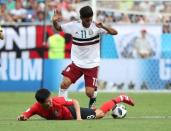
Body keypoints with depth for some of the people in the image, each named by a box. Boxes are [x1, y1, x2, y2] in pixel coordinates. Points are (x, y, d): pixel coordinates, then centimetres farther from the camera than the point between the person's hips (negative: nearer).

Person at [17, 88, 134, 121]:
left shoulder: (56, 101, -39)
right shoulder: (36, 108, -34)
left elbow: (75, 102, -30)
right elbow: (24, 116, -34)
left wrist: (78, 117, -40)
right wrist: (22, 117, -58)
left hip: (71, 113, -3)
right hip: (66, 117, 3)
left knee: (100, 113, 7)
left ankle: (120, 99, 31)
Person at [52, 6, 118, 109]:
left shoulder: (96, 26, -16)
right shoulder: (74, 26, -9)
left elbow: (115, 32, -24)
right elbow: (58, 28, 7)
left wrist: (103, 27, -42)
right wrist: (55, 22, -17)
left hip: (92, 65, -2)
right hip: (77, 63, 2)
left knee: (89, 92, -6)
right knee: (65, 83, -18)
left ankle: (93, 101, 30)